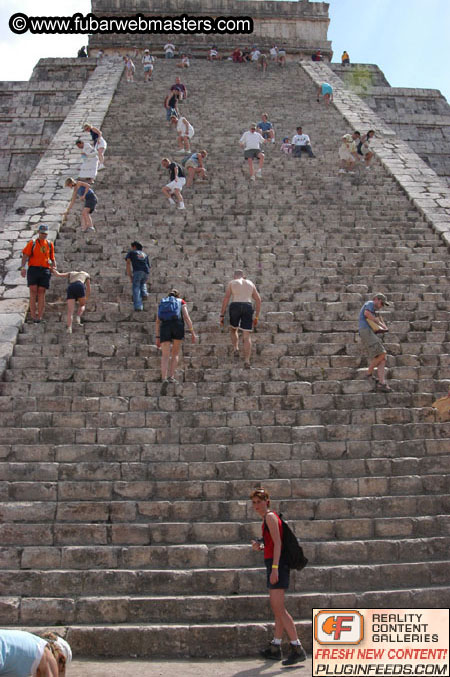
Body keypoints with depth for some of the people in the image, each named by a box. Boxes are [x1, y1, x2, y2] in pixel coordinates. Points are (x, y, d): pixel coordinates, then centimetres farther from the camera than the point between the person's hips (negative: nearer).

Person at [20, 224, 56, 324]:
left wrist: (54, 265, 2)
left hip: (45, 270, 1)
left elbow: (52, 258, 23)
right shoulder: (32, 243, 8)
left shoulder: (50, 244, 16)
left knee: (41, 292, -3)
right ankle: (33, 315, -8)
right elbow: (25, 256, -1)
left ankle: (39, 316, -3)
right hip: (33, 269, -1)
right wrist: (23, 267, -14)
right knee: (33, 291, -8)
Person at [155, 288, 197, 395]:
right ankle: (171, 377, 7)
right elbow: (186, 317, 5)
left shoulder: (162, 303, 27)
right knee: (175, 353, 19)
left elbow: (157, 321, 17)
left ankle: (164, 379, -25)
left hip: (165, 326, 1)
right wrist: (193, 333, 2)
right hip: (178, 325, -1)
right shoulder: (181, 302, 21)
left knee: (165, 356, -3)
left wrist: (157, 338, 17)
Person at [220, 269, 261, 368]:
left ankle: (236, 349, 6)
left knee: (233, 329, 26)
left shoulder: (231, 283, 12)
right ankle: (247, 361, -9)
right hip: (248, 307, 1)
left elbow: (226, 298, 1)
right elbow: (258, 299, 16)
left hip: (235, 306, -1)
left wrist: (222, 315, 2)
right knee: (247, 335, 1)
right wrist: (256, 317, 19)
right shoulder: (250, 283, 21)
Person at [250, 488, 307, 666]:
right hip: (275, 564, 10)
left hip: (276, 564, -10)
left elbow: (277, 543, -17)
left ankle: (297, 649, -14)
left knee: (278, 608, -13)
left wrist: (274, 568, -23)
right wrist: (260, 546, 10)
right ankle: (275, 648, 21)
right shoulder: (267, 518, 20)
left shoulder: (270, 516, -9)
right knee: (277, 607, 14)